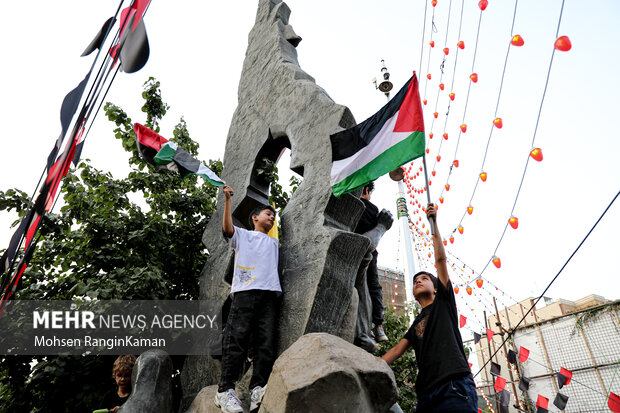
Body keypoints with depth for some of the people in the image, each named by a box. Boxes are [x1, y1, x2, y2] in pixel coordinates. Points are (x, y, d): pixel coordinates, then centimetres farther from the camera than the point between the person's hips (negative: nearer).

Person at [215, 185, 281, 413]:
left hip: (269, 294, 4)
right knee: (236, 339, -11)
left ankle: (258, 389, -9)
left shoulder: (274, 243, 34)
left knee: (266, 342, -8)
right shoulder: (242, 235, 19)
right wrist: (227, 199, -1)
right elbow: (227, 227, 3)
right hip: (245, 291, -4)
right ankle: (225, 390, -6)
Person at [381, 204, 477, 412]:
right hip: (426, 394, 6)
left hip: (456, 387, -5)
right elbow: (396, 350, 19)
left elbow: (441, 259, 9)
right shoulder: (416, 325, 28)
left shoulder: (444, 302, 16)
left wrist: (434, 223, 8)